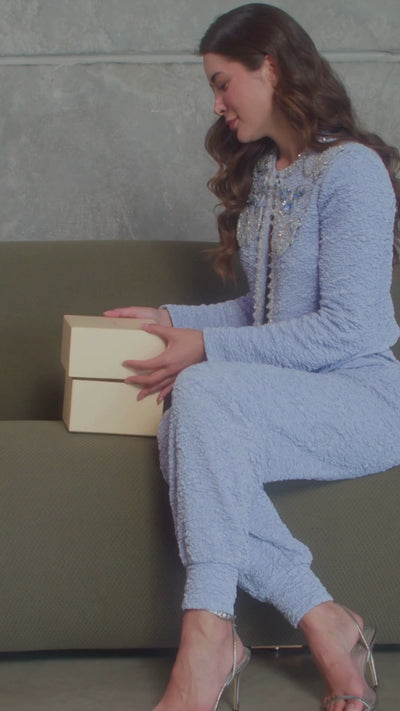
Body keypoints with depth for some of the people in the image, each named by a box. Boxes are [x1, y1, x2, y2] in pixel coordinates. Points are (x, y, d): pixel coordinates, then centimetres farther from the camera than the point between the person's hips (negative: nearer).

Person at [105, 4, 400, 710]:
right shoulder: (260, 171, 17)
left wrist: (208, 348, -17)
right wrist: (174, 318, 10)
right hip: (286, 396, 7)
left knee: (202, 393, -32)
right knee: (184, 439, -26)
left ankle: (207, 643, -33)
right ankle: (325, 624, -24)